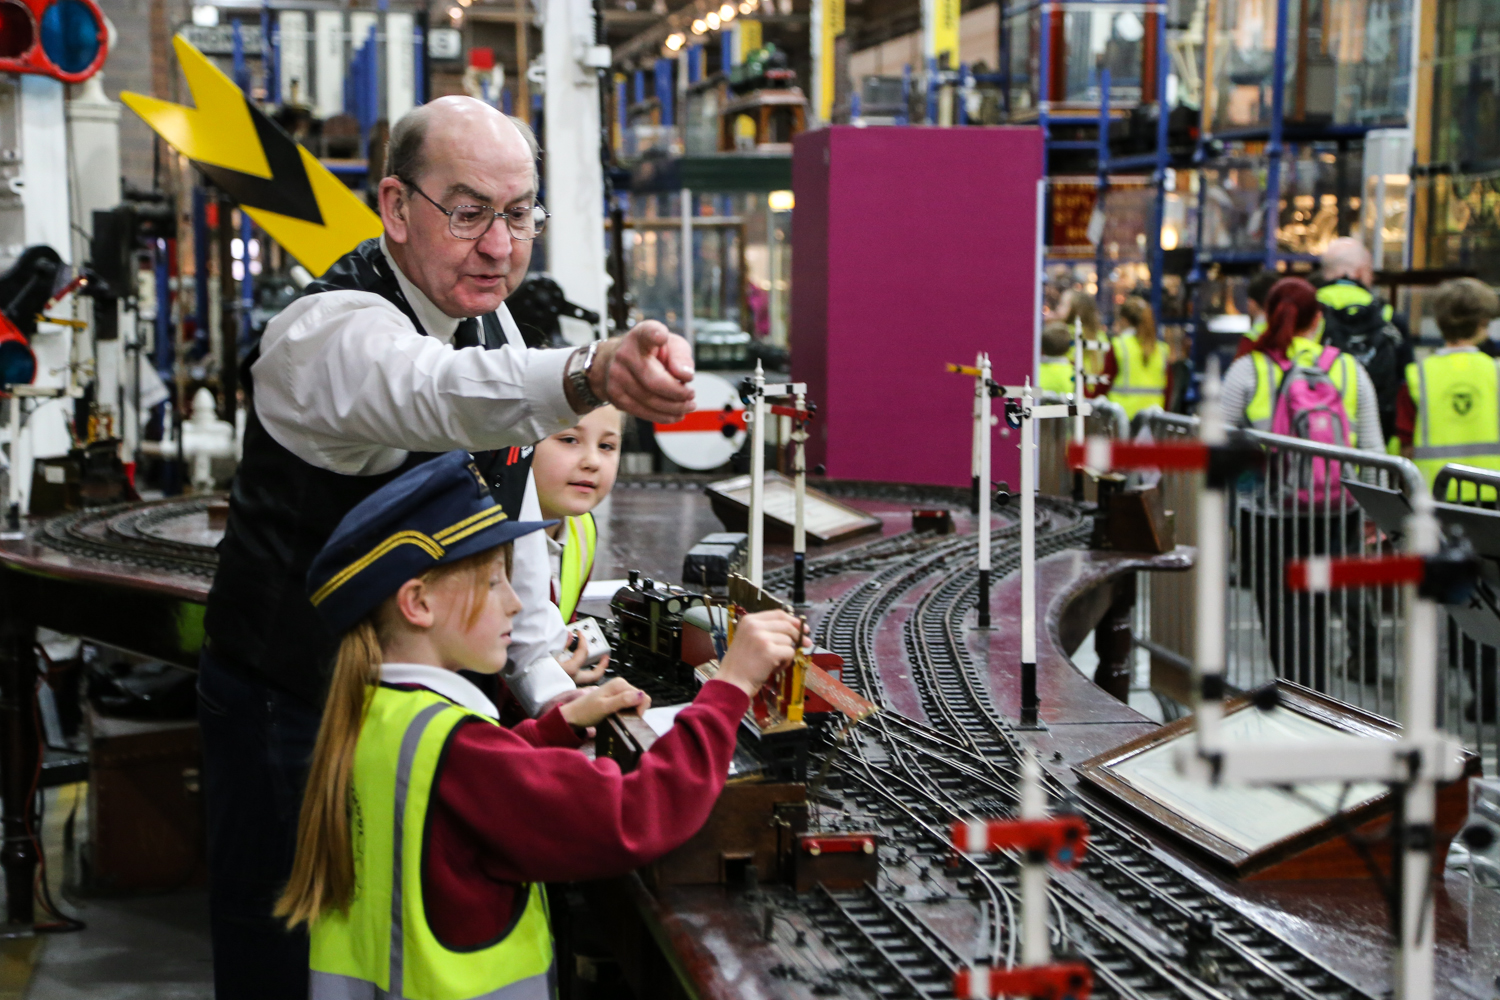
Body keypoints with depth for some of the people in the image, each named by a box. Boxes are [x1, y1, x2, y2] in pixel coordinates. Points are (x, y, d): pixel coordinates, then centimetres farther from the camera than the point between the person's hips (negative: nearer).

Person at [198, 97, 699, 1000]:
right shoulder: (327, 335, -26)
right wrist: (590, 374, -70)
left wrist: (542, 673, 3)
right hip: (291, 712, -7)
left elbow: (506, 506, 10)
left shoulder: (487, 316, 1)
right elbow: (440, 394, -51)